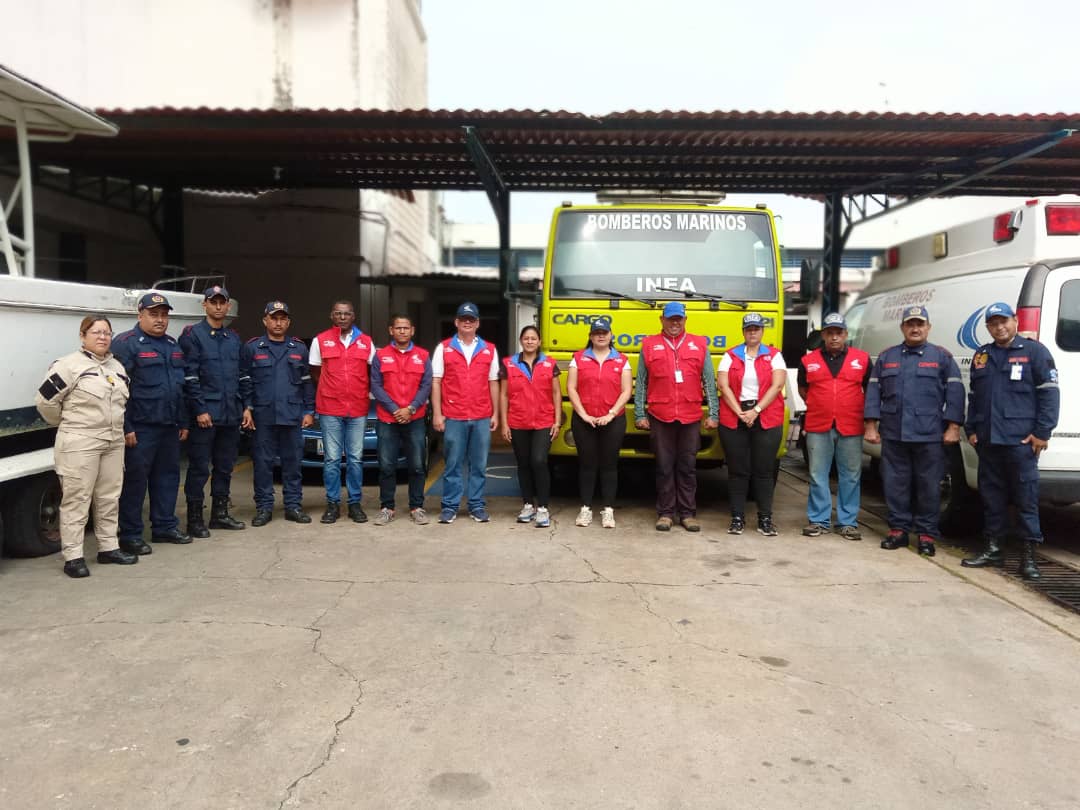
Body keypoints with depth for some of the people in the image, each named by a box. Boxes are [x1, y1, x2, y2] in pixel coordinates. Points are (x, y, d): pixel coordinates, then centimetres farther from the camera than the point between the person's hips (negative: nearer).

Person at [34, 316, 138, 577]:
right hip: (79, 445, -7)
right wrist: (67, 425, 0)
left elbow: (124, 400, 26)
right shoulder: (69, 365, -10)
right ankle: (73, 557, 2)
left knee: (109, 498, 13)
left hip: (114, 443, 7)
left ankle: (108, 548, 24)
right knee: (76, 499, -4)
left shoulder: (117, 367, 13)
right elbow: (45, 400, -11)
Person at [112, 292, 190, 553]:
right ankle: (129, 535, 7)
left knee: (168, 475, 13)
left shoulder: (173, 345, 16)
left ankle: (165, 527, 24)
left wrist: (183, 422, 16)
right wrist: (126, 428, -17)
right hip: (140, 428, -7)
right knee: (135, 479, -2)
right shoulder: (126, 343, -8)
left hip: (169, 426, 8)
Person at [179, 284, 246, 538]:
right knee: (199, 468, -1)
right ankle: (194, 519, 8)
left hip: (230, 414, 6)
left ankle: (220, 513, 23)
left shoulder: (234, 338, 15)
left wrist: (243, 407, 10)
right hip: (205, 413, -6)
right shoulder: (193, 335, -4)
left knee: (225, 467, 12)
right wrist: (200, 410, -15)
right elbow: (189, 376, -11)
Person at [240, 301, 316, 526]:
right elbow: (244, 380, 4)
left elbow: (307, 381, 10)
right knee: (263, 462, 3)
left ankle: (293, 505, 13)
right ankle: (264, 507, 12)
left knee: (292, 461, 5)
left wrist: (309, 411, 5)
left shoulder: (299, 348, 9)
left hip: (293, 415, 1)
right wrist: (247, 408, -5)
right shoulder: (251, 348, 4)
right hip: (263, 416, -1)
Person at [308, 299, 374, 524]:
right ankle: (332, 504, 8)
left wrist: (362, 393, 6)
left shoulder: (366, 342, 7)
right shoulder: (320, 341, 4)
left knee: (355, 458, 4)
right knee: (332, 459, 1)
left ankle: (355, 503, 11)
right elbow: (315, 372, 11)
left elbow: (372, 373, 14)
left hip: (358, 410, 1)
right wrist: (331, 391, 7)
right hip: (329, 410, -1)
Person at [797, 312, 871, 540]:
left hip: (851, 428, 0)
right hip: (818, 427, 0)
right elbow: (802, 389, 19)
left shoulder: (862, 359, 6)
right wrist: (817, 407, 10)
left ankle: (848, 522, 14)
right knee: (818, 476, 4)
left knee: (850, 476, 4)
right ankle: (818, 520, 13)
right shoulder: (808, 360, 7)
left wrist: (865, 414, 9)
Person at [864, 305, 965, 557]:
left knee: (929, 485, 2)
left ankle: (927, 533, 12)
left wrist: (953, 427, -7)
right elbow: (873, 392, 8)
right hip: (893, 433, 2)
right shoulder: (886, 357, 12)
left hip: (929, 434, -2)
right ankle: (898, 529, 17)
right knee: (895, 483, 6)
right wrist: (871, 426, 2)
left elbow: (954, 393, 0)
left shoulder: (942, 357, 6)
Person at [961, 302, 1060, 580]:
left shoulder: (1034, 351, 0)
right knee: (991, 495, 10)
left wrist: (1042, 432, -10)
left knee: (1026, 497, -3)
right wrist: (971, 429, 15)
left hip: (1020, 440, -5)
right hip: (987, 440, 6)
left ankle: (1029, 555, 3)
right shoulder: (981, 356, 16)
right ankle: (993, 549, 19)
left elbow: (1049, 393, -4)